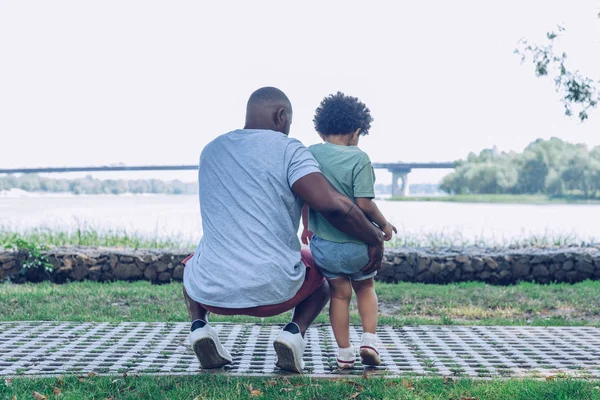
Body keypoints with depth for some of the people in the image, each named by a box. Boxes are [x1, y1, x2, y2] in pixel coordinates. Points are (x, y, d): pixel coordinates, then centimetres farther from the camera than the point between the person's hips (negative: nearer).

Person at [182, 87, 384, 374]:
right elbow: (333, 204, -20)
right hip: (273, 291, -3)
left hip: (211, 293, 3)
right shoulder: (287, 149, -6)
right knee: (321, 273, 30)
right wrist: (374, 238, -3)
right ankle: (295, 331, 2)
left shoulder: (210, 151, 12)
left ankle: (199, 325, 9)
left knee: (192, 265, 39)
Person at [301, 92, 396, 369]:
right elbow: (364, 204, -19)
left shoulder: (309, 155, -2)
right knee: (365, 288, 22)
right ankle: (369, 340, 9)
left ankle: (344, 354, 18)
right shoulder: (358, 158, -14)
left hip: (323, 245, 2)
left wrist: (307, 227, 21)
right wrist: (384, 225, -2)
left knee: (339, 294, 16)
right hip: (358, 244, -2)